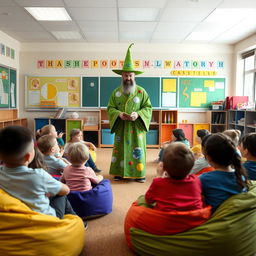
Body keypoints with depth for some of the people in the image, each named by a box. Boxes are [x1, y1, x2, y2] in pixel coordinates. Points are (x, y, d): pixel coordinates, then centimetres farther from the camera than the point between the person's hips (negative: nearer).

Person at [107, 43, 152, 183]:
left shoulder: (141, 91, 2)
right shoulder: (116, 92, 7)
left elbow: (148, 107, 0)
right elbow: (110, 108, 5)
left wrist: (138, 114, -17)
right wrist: (119, 114, -15)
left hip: (136, 126, -1)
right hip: (121, 126, 2)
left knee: (137, 149, 1)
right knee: (120, 148, 4)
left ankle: (139, 174, 11)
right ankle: (119, 173, 15)